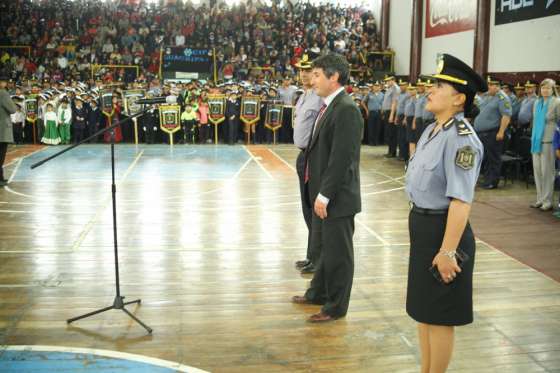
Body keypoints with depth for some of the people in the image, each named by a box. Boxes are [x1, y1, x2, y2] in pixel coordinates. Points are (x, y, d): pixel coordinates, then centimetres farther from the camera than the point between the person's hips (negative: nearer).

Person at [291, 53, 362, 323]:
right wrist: (318, 193, 12)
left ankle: (336, 306, 20)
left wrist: (325, 195, -20)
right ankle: (319, 292, 40)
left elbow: (342, 158, -22)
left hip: (337, 197, -9)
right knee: (325, 247, 23)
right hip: (322, 194, 9)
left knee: (338, 252, 5)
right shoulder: (328, 106, 11)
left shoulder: (346, 110, -18)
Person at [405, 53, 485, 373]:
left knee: (440, 314, 7)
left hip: (443, 230, -10)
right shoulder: (432, 130, 8)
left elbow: (461, 202, -26)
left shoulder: (462, 139, -22)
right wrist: (419, 225, 19)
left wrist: (448, 251, -24)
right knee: (423, 308, 21)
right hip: (422, 226, 10)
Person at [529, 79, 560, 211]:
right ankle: (540, 199, 19)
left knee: (547, 171, -4)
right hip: (536, 140, 6)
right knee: (537, 170, 8)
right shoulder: (537, 103, 14)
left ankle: (547, 201, 3)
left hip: (548, 141, -6)